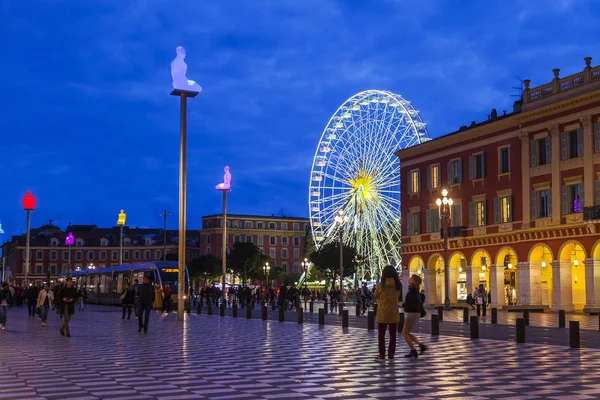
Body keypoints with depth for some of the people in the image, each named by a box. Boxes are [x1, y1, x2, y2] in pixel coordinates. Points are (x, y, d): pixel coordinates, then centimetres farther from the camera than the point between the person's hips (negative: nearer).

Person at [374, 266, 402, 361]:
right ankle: (391, 355, 10)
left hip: (383, 313, -2)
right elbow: (398, 296, 8)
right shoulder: (398, 285, -4)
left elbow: (375, 296, 5)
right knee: (392, 335, 9)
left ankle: (382, 355, 6)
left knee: (381, 335, 7)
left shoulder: (381, 285, -10)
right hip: (393, 313, 2)